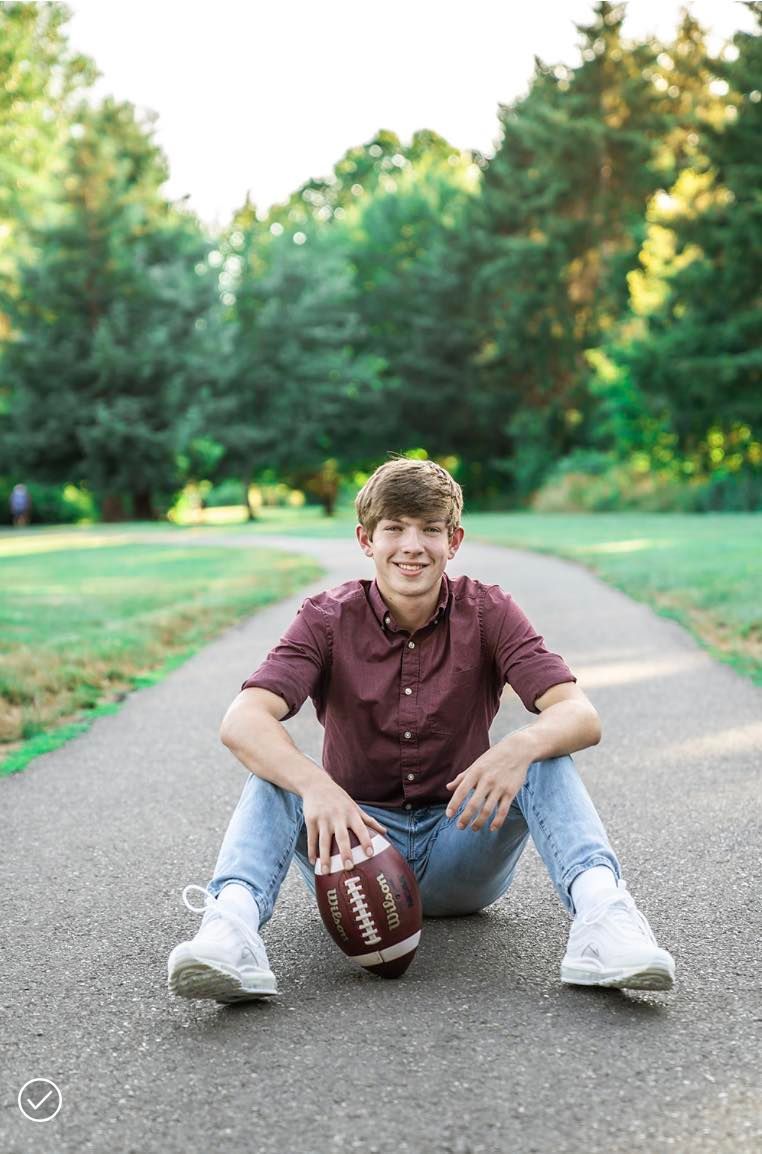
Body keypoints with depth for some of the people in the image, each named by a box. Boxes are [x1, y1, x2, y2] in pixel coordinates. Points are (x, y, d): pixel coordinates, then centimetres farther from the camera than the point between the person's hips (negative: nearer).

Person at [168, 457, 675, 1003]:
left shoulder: (488, 613, -6)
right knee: (275, 773, -26)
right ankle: (232, 922, -46)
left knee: (545, 753, -24)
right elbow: (243, 720, -23)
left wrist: (521, 747, -43)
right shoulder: (329, 619, -7)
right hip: (358, 839, 0)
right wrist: (314, 784, -44)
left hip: (460, 861, 0)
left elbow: (582, 716, -20)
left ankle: (601, 909, -42)